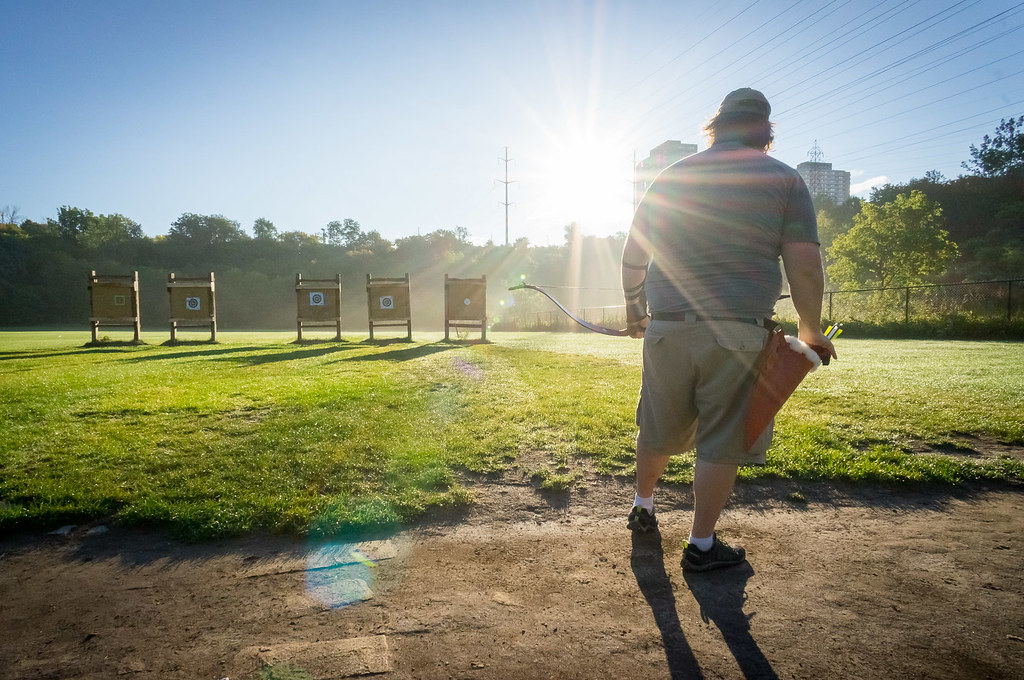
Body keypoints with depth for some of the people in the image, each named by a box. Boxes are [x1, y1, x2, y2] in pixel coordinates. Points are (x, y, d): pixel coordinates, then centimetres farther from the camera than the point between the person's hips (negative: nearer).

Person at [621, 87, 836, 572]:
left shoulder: (671, 176, 11)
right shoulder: (783, 179, 4)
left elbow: (632, 256, 13)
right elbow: (805, 268, -2)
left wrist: (633, 311, 27)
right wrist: (811, 331, 11)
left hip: (666, 328, 3)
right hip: (738, 333, -3)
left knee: (658, 429, 18)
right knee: (721, 442, 8)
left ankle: (642, 507, 38)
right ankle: (701, 545, 18)